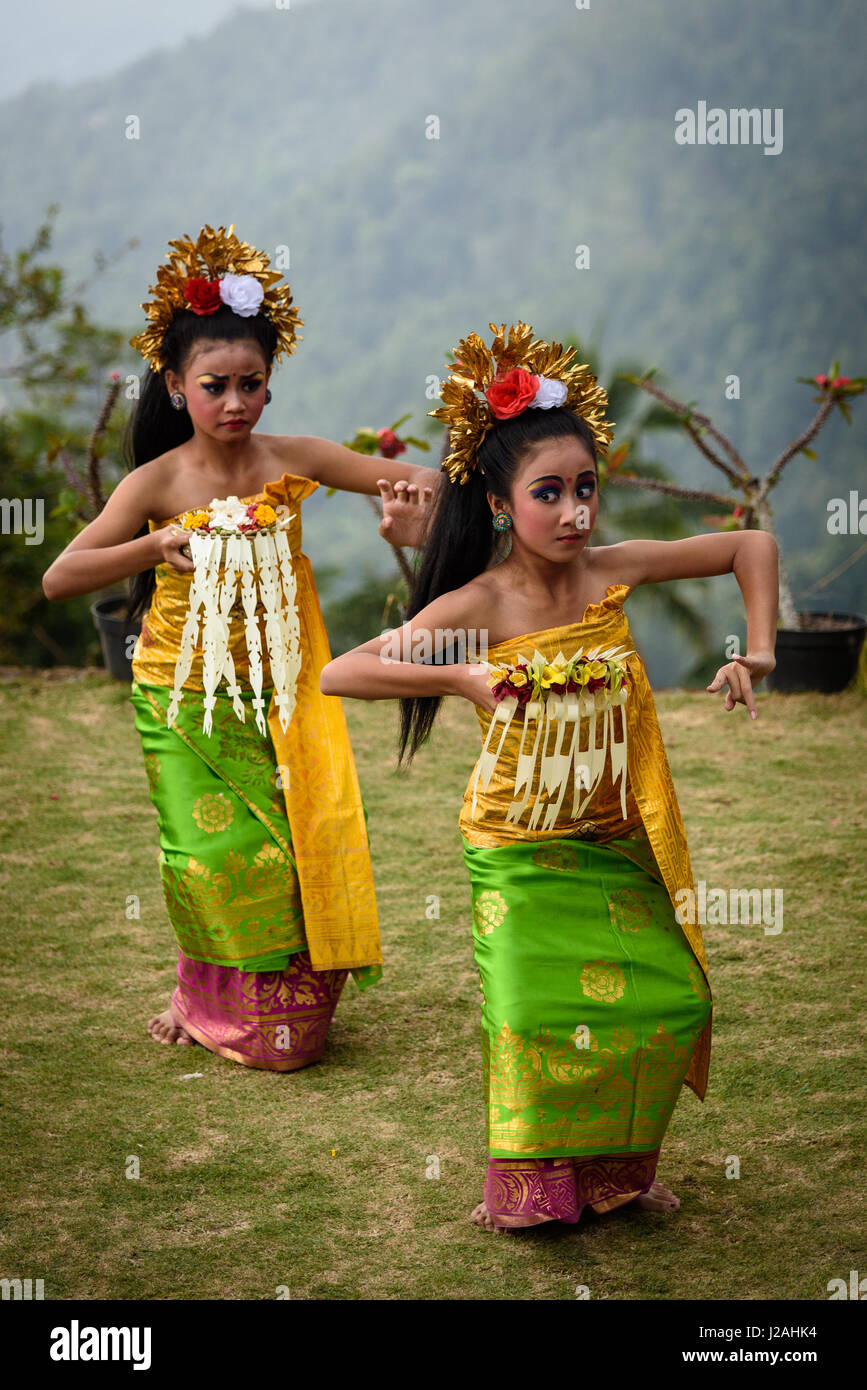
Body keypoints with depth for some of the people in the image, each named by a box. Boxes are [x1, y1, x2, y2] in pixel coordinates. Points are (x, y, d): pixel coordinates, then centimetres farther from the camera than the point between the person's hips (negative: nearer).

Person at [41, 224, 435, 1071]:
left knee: (299, 848, -3)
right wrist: (156, 548, -26)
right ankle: (206, 999, 24)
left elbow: (419, 482, 1)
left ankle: (285, 1017, 22)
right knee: (218, 857, -6)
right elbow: (58, 579, -13)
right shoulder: (157, 483, -10)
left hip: (280, 692, 2)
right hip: (186, 697, -2)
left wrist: (411, 501, -24)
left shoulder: (293, 460, -4)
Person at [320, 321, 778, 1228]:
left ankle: (616, 1170, 25)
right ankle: (533, 1185, 20)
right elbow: (338, 675, -22)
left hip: (615, 845, 4)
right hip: (519, 852, -3)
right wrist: (461, 677, -26)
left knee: (672, 1000, 2)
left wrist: (757, 651, -3)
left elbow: (752, 546, 5)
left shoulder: (614, 572, -6)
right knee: (535, 1015, -5)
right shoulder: (475, 606, -15)